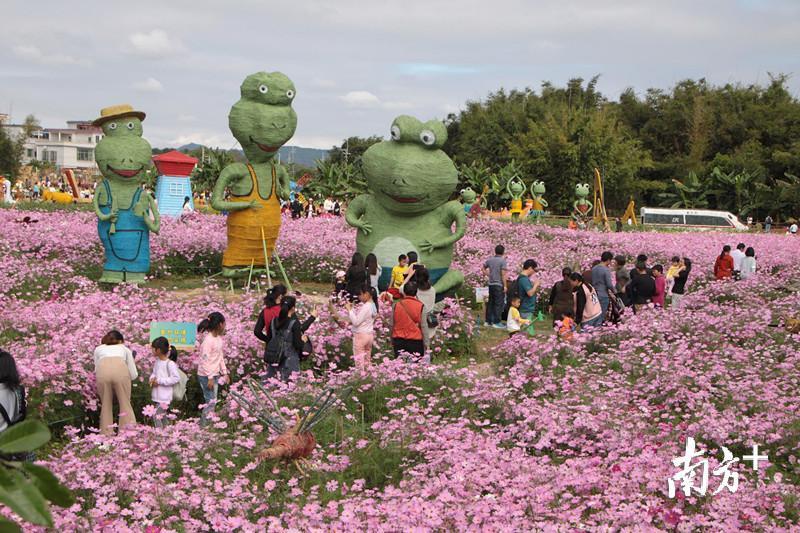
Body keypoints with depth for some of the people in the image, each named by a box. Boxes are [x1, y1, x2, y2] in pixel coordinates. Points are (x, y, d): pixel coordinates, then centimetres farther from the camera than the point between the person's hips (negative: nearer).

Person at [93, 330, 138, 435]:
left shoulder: (98, 349, 37)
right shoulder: (124, 348, 35)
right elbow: (134, 375, 29)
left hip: (103, 371, 1)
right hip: (120, 370, -1)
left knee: (106, 406, 12)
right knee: (125, 404, 8)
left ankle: (107, 435, 8)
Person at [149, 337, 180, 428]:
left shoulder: (170, 363, -15)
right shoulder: (157, 361, 9)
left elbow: (176, 378, -19)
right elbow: (153, 372, 23)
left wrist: (159, 381, -18)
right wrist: (152, 378, -2)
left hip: (165, 397, -8)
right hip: (157, 396, 8)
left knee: (157, 416, -14)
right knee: (162, 417, 15)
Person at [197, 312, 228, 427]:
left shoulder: (219, 338, 7)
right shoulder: (208, 340, -20)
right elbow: (205, 360, -21)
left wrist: (224, 372, 15)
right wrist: (210, 378, -20)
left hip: (215, 375, 9)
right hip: (206, 376, -9)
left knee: (212, 401, 12)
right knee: (211, 401, -7)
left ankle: (207, 423, 19)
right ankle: (203, 425, 1)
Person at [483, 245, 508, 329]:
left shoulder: (490, 259, 6)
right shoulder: (503, 261, -12)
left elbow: (483, 269, 14)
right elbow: (503, 274, -15)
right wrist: (505, 286, -12)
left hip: (491, 284, 6)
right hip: (499, 285, -6)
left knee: (490, 303, 13)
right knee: (499, 304, 0)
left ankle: (488, 321, 18)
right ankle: (496, 322, 0)